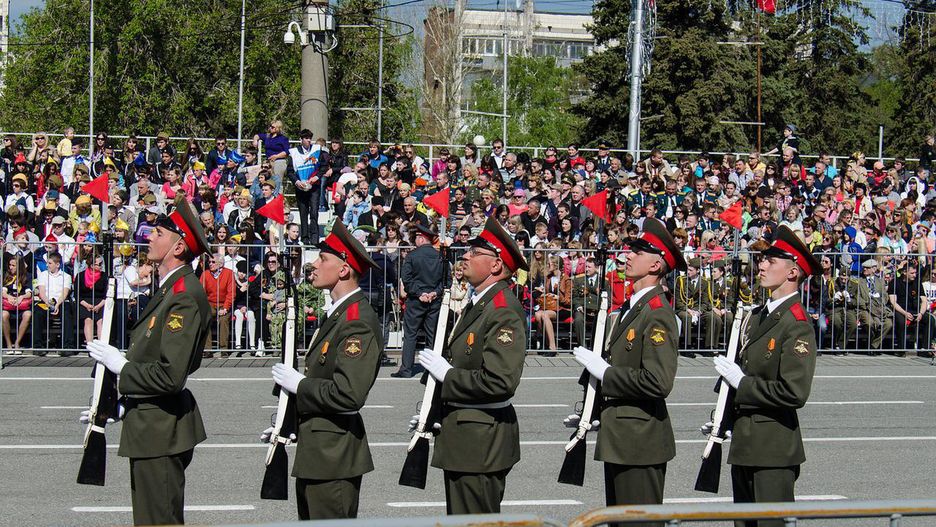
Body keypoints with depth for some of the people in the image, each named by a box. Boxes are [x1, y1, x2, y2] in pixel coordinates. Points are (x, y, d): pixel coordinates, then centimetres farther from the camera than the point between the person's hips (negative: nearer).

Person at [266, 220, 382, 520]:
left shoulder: (358, 322, -18)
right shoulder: (337, 314, 15)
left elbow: (348, 394, -28)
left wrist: (298, 384, -15)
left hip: (334, 456, -10)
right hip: (314, 451, 10)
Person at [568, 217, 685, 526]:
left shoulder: (658, 314, -16)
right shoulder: (630, 308, 14)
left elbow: (658, 382, -26)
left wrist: (604, 372, -19)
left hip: (640, 441, -10)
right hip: (619, 439, 10)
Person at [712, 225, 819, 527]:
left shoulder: (797, 326, -15)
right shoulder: (757, 316, 12)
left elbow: (795, 393, -24)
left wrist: (742, 383, -16)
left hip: (774, 448, -9)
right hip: (744, 444, 9)